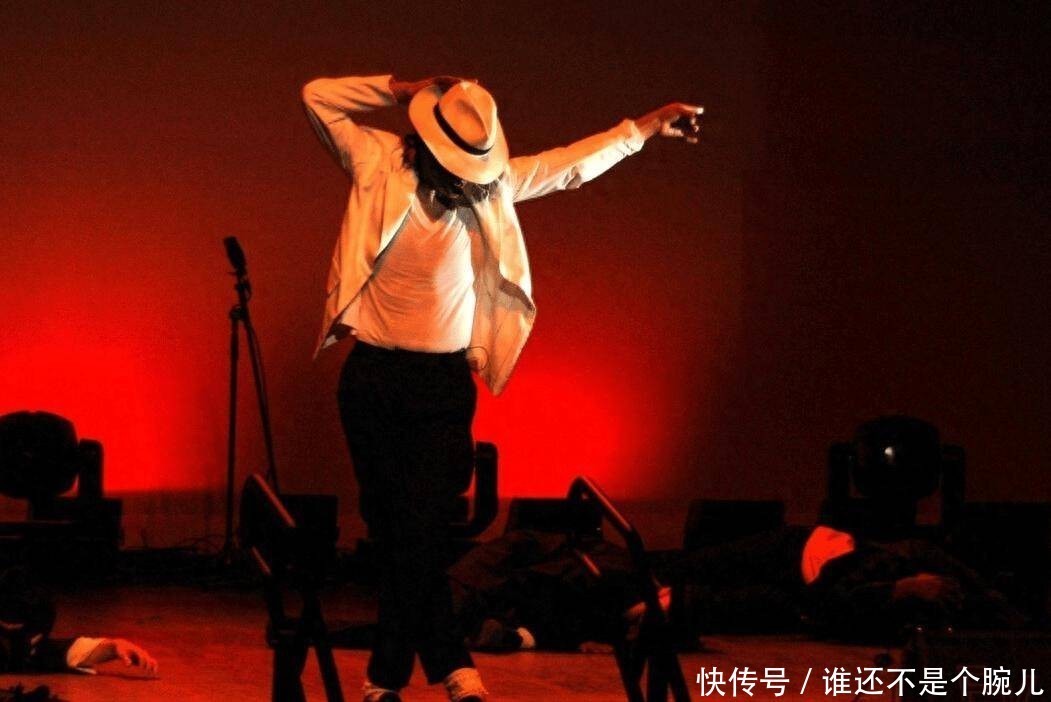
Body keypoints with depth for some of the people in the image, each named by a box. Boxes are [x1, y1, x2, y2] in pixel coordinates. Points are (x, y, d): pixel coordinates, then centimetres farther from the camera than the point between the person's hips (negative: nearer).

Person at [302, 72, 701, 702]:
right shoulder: (378, 163, -2)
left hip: (445, 385, 1)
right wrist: (401, 90, -5)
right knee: (392, 528, 3)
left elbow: (570, 164, 15)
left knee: (420, 532, -7)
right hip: (373, 378, -1)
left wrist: (647, 127, 17)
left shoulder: (491, 184, 6)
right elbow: (319, 96, -4)